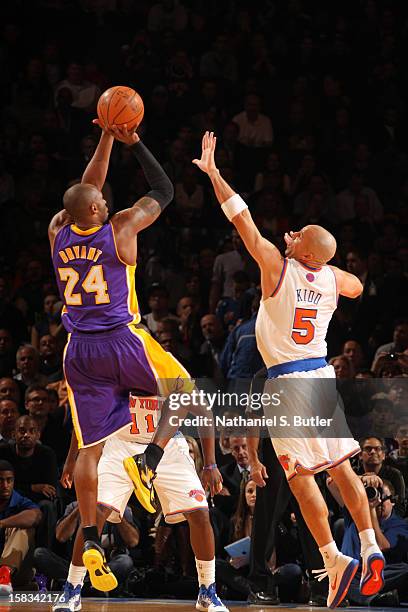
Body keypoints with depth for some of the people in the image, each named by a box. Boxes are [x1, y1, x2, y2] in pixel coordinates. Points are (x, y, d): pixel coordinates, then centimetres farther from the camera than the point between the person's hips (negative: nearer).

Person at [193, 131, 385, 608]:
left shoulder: (277, 267, -14)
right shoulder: (332, 277, 3)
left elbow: (245, 223, -13)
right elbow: (357, 287, 27)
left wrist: (213, 174, -7)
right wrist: (321, 260, 23)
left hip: (288, 380, -6)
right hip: (322, 375, 6)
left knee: (300, 474, -4)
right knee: (340, 466, 12)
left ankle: (334, 559, -11)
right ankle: (370, 547, 5)